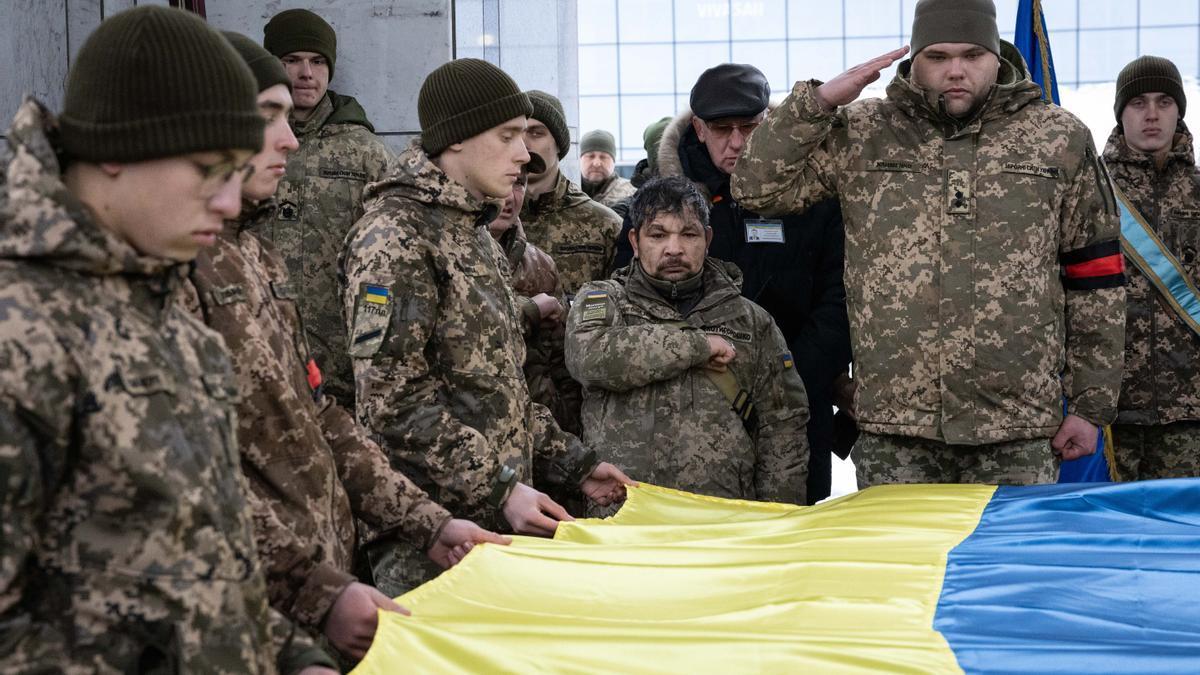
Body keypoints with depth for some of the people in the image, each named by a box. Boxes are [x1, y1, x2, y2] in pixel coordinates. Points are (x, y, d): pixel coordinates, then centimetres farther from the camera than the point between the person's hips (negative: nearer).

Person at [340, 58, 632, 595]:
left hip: (499, 521, 9)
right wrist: (498, 491, -21)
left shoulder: (474, 233, 17)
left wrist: (571, 462, 16)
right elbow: (393, 400, -20)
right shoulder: (394, 236, -13)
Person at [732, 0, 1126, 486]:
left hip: (1019, 431, 0)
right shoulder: (862, 135, 7)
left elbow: (1095, 282, 9)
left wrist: (1090, 404, 6)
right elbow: (758, 188, 4)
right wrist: (819, 101, -7)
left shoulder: (1060, 139, 6)